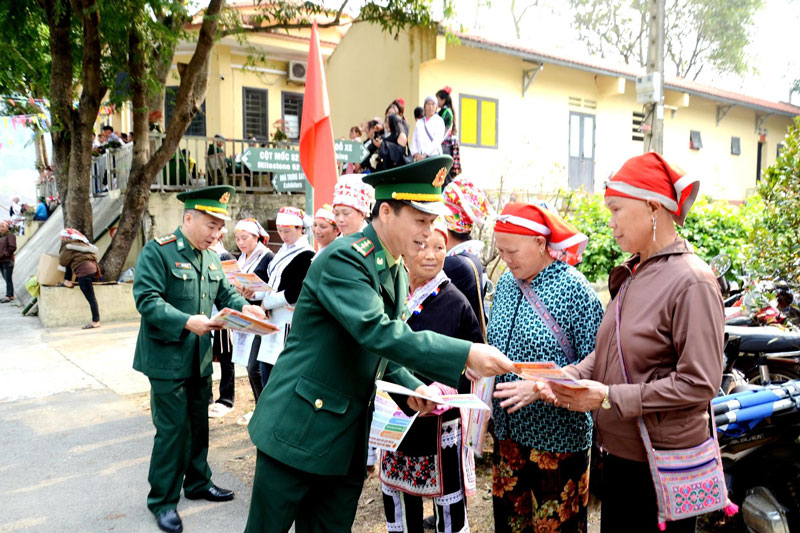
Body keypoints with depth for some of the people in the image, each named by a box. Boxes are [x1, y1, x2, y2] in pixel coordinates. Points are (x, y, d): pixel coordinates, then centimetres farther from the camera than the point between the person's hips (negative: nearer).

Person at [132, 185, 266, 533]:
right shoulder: (158, 251, -13)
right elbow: (147, 300, -21)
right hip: (168, 358, -7)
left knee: (199, 423, 18)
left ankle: (198, 483, 36)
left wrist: (244, 307, -8)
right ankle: (162, 501, 18)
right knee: (172, 429, 0)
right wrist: (186, 322, -30)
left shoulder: (211, 257, 11)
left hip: (201, 358, 7)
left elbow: (225, 294, 13)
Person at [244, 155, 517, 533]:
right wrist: (466, 355, -32)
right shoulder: (344, 259, -19)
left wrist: (410, 386, 1)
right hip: (300, 430, -7)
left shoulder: (397, 273, 9)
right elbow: (378, 332, -31)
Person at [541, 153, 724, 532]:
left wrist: (610, 397, -22)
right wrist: (569, 377, -7)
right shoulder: (631, 275, 6)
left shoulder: (691, 281, -19)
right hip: (620, 449, 7)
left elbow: (699, 383, -22)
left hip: (664, 462, -7)